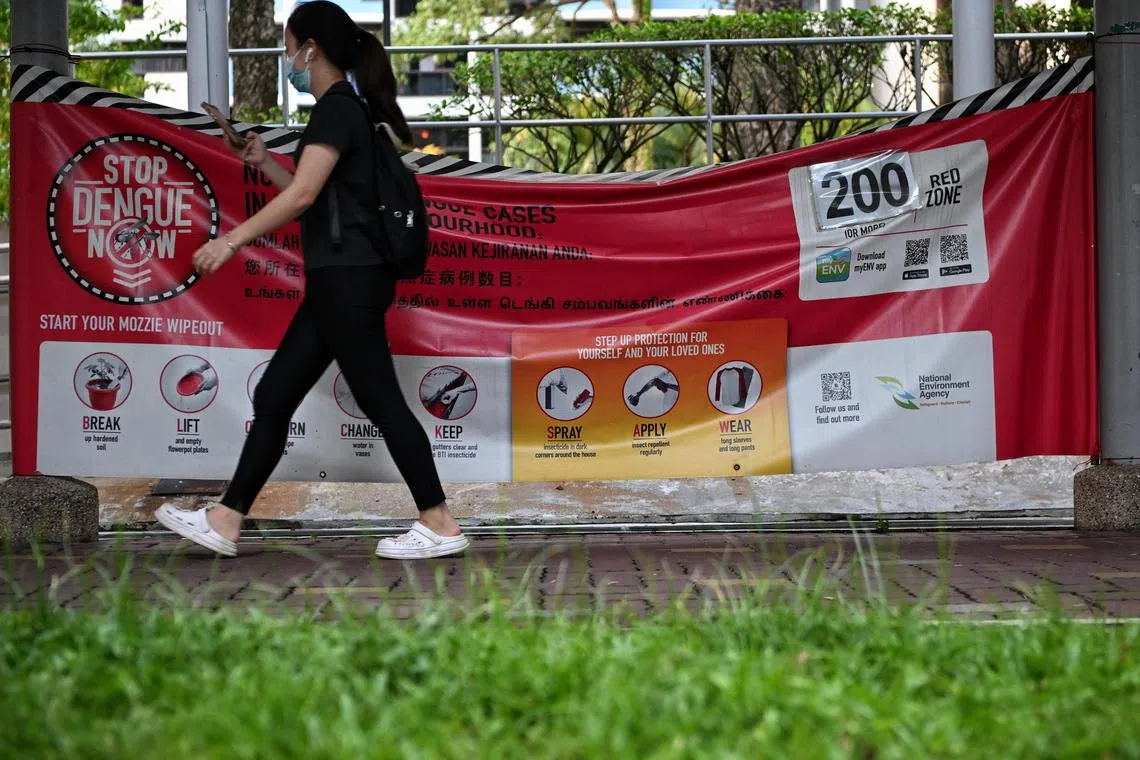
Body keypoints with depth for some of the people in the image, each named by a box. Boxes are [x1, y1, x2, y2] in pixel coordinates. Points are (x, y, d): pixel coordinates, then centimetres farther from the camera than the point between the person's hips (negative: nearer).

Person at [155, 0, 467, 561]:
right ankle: (225, 522, 13)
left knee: (379, 401, -5)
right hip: (340, 282, 10)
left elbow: (303, 195, -22)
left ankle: (441, 526, 0)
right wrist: (264, 162, 18)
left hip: (349, 279, -10)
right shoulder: (348, 110, 18)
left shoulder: (336, 109, -12)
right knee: (273, 398, 10)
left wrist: (232, 240, -20)